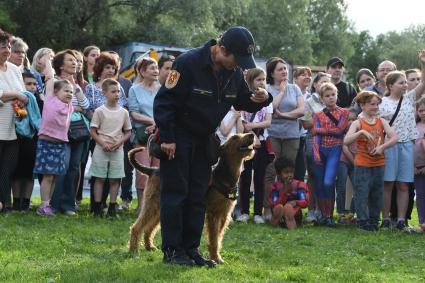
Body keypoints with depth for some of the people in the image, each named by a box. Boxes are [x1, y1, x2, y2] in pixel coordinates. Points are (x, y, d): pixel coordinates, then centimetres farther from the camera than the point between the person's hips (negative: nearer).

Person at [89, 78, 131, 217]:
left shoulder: (124, 112, 6)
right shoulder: (99, 111, -2)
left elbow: (128, 132, 10)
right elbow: (93, 131, -2)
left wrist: (119, 142, -8)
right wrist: (103, 143, -15)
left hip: (117, 149, 2)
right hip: (101, 149, -2)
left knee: (115, 179, 3)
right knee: (99, 178, 1)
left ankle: (112, 207, 9)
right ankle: (97, 207, 6)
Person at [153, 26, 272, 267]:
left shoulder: (235, 73, -2)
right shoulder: (188, 63, -22)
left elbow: (243, 102, 11)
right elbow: (164, 101, -20)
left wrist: (260, 100, -13)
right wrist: (167, 138, -22)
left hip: (204, 139, 7)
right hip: (178, 137, -6)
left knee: (198, 196, 7)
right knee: (175, 192, -5)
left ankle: (191, 248, 13)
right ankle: (172, 250, 0)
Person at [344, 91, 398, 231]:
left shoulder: (381, 122, 4)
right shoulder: (358, 123, -5)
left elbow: (394, 138, -4)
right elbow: (346, 141, -16)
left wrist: (382, 147, -17)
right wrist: (361, 132, -27)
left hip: (378, 164, 4)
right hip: (362, 165, -4)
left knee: (377, 194, 10)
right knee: (361, 193, -3)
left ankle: (374, 221, 20)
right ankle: (363, 221, 4)